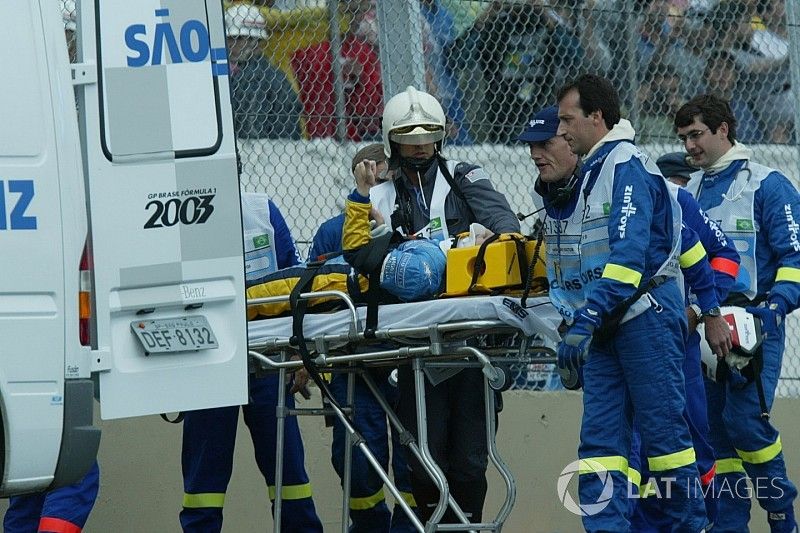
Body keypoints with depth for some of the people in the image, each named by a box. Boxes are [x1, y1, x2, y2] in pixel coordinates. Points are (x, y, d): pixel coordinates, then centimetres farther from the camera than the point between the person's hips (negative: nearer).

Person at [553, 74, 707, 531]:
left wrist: (586, 321, -26)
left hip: (646, 317, -9)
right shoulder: (589, 174, 19)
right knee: (600, 438, 0)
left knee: (663, 427, -4)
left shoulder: (628, 167, -10)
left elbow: (627, 254, -20)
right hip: (607, 324, 9)